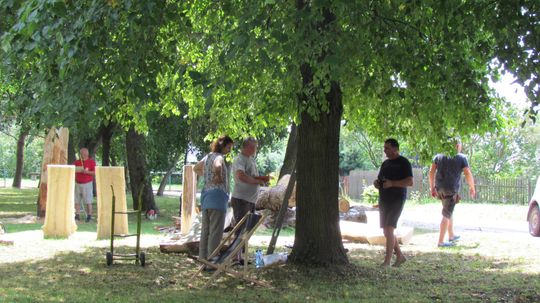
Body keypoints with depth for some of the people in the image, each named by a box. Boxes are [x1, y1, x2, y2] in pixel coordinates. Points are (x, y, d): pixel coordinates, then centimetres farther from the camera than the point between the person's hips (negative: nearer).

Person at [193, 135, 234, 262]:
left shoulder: (208, 156, 16)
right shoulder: (219, 157, -11)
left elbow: (196, 168, 33)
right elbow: (217, 167, -36)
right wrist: (219, 177, -18)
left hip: (206, 194, 9)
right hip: (217, 195, -9)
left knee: (205, 231, 12)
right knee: (216, 231, -7)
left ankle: (203, 258, 17)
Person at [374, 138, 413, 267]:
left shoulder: (403, 162, -5)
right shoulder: (385, 163, 17)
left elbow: (410, 182, -14)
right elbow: (380, 179, 27)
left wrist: (392, 183, -23)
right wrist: (376, 182, 3)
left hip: (397, 199, -8)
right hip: (384, 200, 8)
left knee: (389, 229, -14)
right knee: (386, 231, 9)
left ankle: (387, 261, -12)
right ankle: (400, 256, 23)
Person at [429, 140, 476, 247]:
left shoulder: (439, 156, 9)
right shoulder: (461, 158, -3)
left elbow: (431, 171, 4)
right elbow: (468, 174, -8)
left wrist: (432, 187, 10)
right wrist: (472, 188, 5)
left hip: (440, 188, 5)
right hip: (451, 190, -5)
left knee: (449, 212, 23)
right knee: (446, 215, 0)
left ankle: (451, 236, 33)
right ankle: (440, 241, 0)